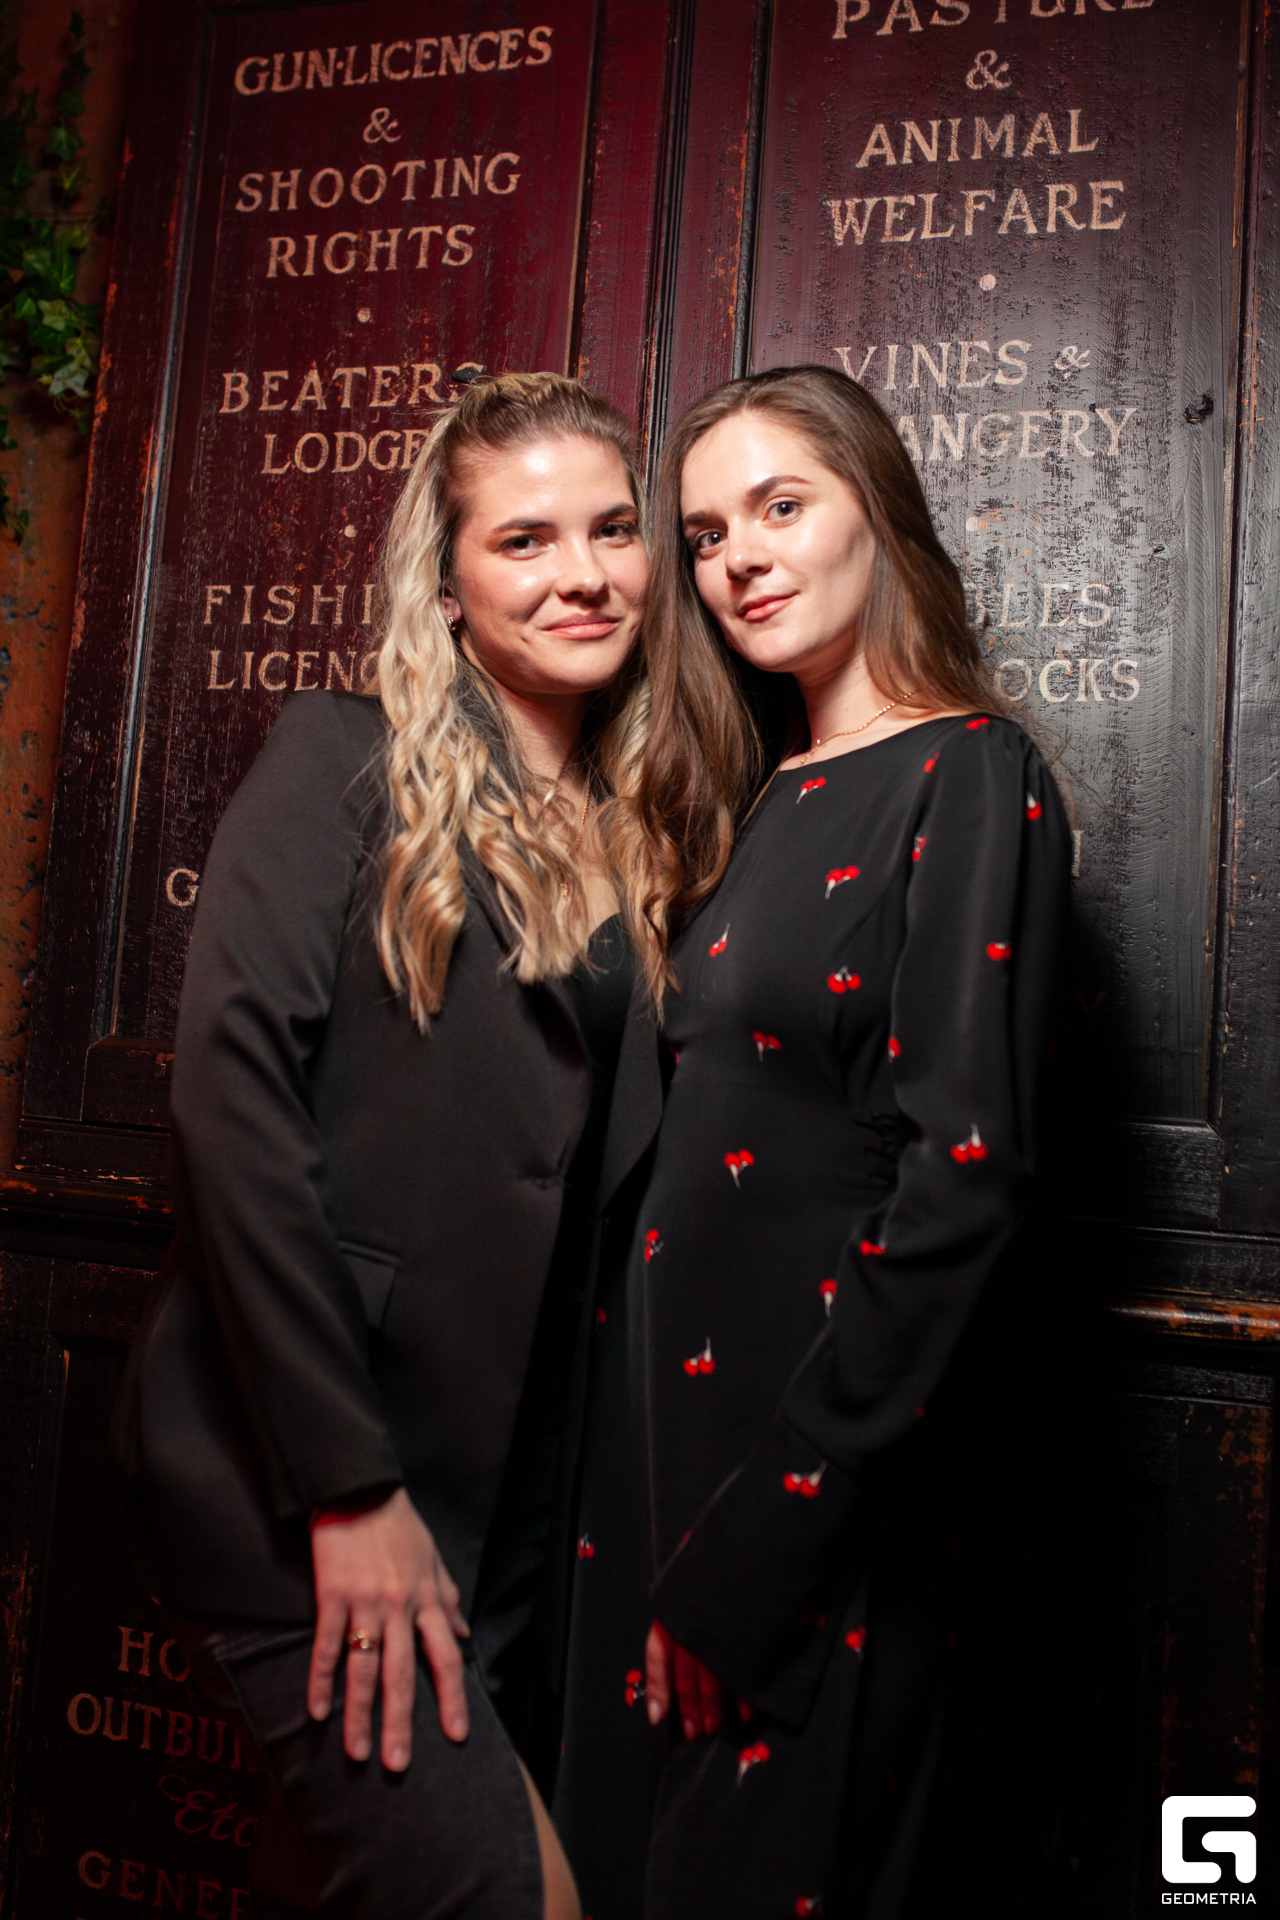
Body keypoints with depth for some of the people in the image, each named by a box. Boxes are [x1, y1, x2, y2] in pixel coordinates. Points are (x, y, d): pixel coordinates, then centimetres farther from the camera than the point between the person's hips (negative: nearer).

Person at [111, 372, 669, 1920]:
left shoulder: (635, 835, 8)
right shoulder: (343, 763, -7)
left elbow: (601, 1179, 9)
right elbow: (229, 1095, -16)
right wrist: (347, 1489, -17)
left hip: (499, 1495, 6)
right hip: (295, 1481, -5)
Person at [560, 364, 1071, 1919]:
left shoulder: (969, 780, -11)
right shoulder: (759, 796, 11)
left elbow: (962, 1176, -19)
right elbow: (698, 1125, 9)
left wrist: (745, 1554, -18)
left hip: (818, 1486, -7)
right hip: (664, 1403, 7)